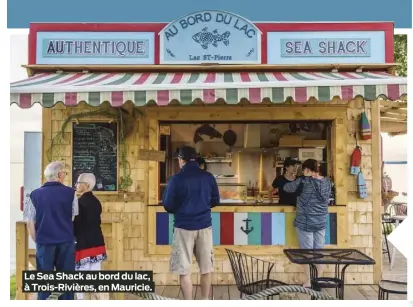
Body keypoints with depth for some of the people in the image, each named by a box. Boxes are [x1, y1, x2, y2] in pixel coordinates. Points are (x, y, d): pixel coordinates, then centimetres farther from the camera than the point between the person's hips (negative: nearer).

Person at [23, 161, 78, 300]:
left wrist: (37, 240, 13)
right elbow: (74, 218, 5)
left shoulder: (35, 194, -1)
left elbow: (30, 222, 2)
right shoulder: (70, 193, -4)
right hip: (66, 241, 0)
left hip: (44, 242, 1)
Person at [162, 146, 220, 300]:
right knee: (206, 269, 12)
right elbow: (215, 201, 12)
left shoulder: (176, 179, -9)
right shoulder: (208, 177, 1)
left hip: (184, 227, -3)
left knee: (184, 271, 4)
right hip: (205, 226, 4)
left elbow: (168, 206, -4)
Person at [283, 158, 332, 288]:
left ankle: (309, 283, 9)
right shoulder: (327, 182, 3)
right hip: (321, 223, 5)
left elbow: (287, 188, -1)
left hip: (305, 223, -5)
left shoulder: (304, 182, -14)